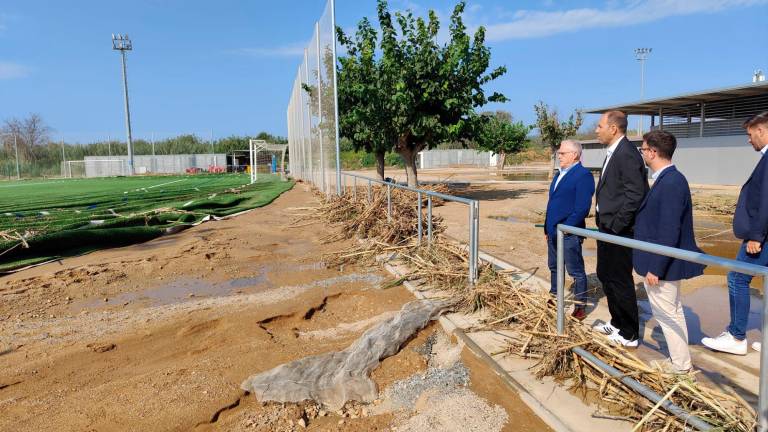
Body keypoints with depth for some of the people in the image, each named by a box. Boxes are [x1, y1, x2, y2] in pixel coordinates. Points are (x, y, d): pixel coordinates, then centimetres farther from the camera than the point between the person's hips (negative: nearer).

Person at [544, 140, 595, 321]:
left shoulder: (583, 175, -12)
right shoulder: (560, 174, 16)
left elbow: (582, 207, -19)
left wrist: (565, 227, -19)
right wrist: (547, 227, 16)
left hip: (569, 233, -9)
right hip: (553, 232, 9)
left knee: (576, 271, 3)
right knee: (554, 267, 19)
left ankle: (581, 305, 14)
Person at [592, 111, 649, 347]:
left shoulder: (627, 154, -18)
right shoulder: (613, 153, 14)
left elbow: (636, 194, -23)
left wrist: (617, 225, -20)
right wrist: (603, 220, 13)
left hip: (619, 230, -10)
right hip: (607, 227, 10)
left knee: (620, 281, 0)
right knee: (605, 275, 19)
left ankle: (629, 335, 15)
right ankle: (617, 322, 35)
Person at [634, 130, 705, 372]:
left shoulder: (671, 183, -24)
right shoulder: (668, 179, 6)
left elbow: (669, 232, -26)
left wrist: (655, 268, -23)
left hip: (662, 264, -10)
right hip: (664, 262, 10)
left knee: (666, 312, 4)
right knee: (672, 310, 20)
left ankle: (680, 365, 18)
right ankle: (680, 360, 34)